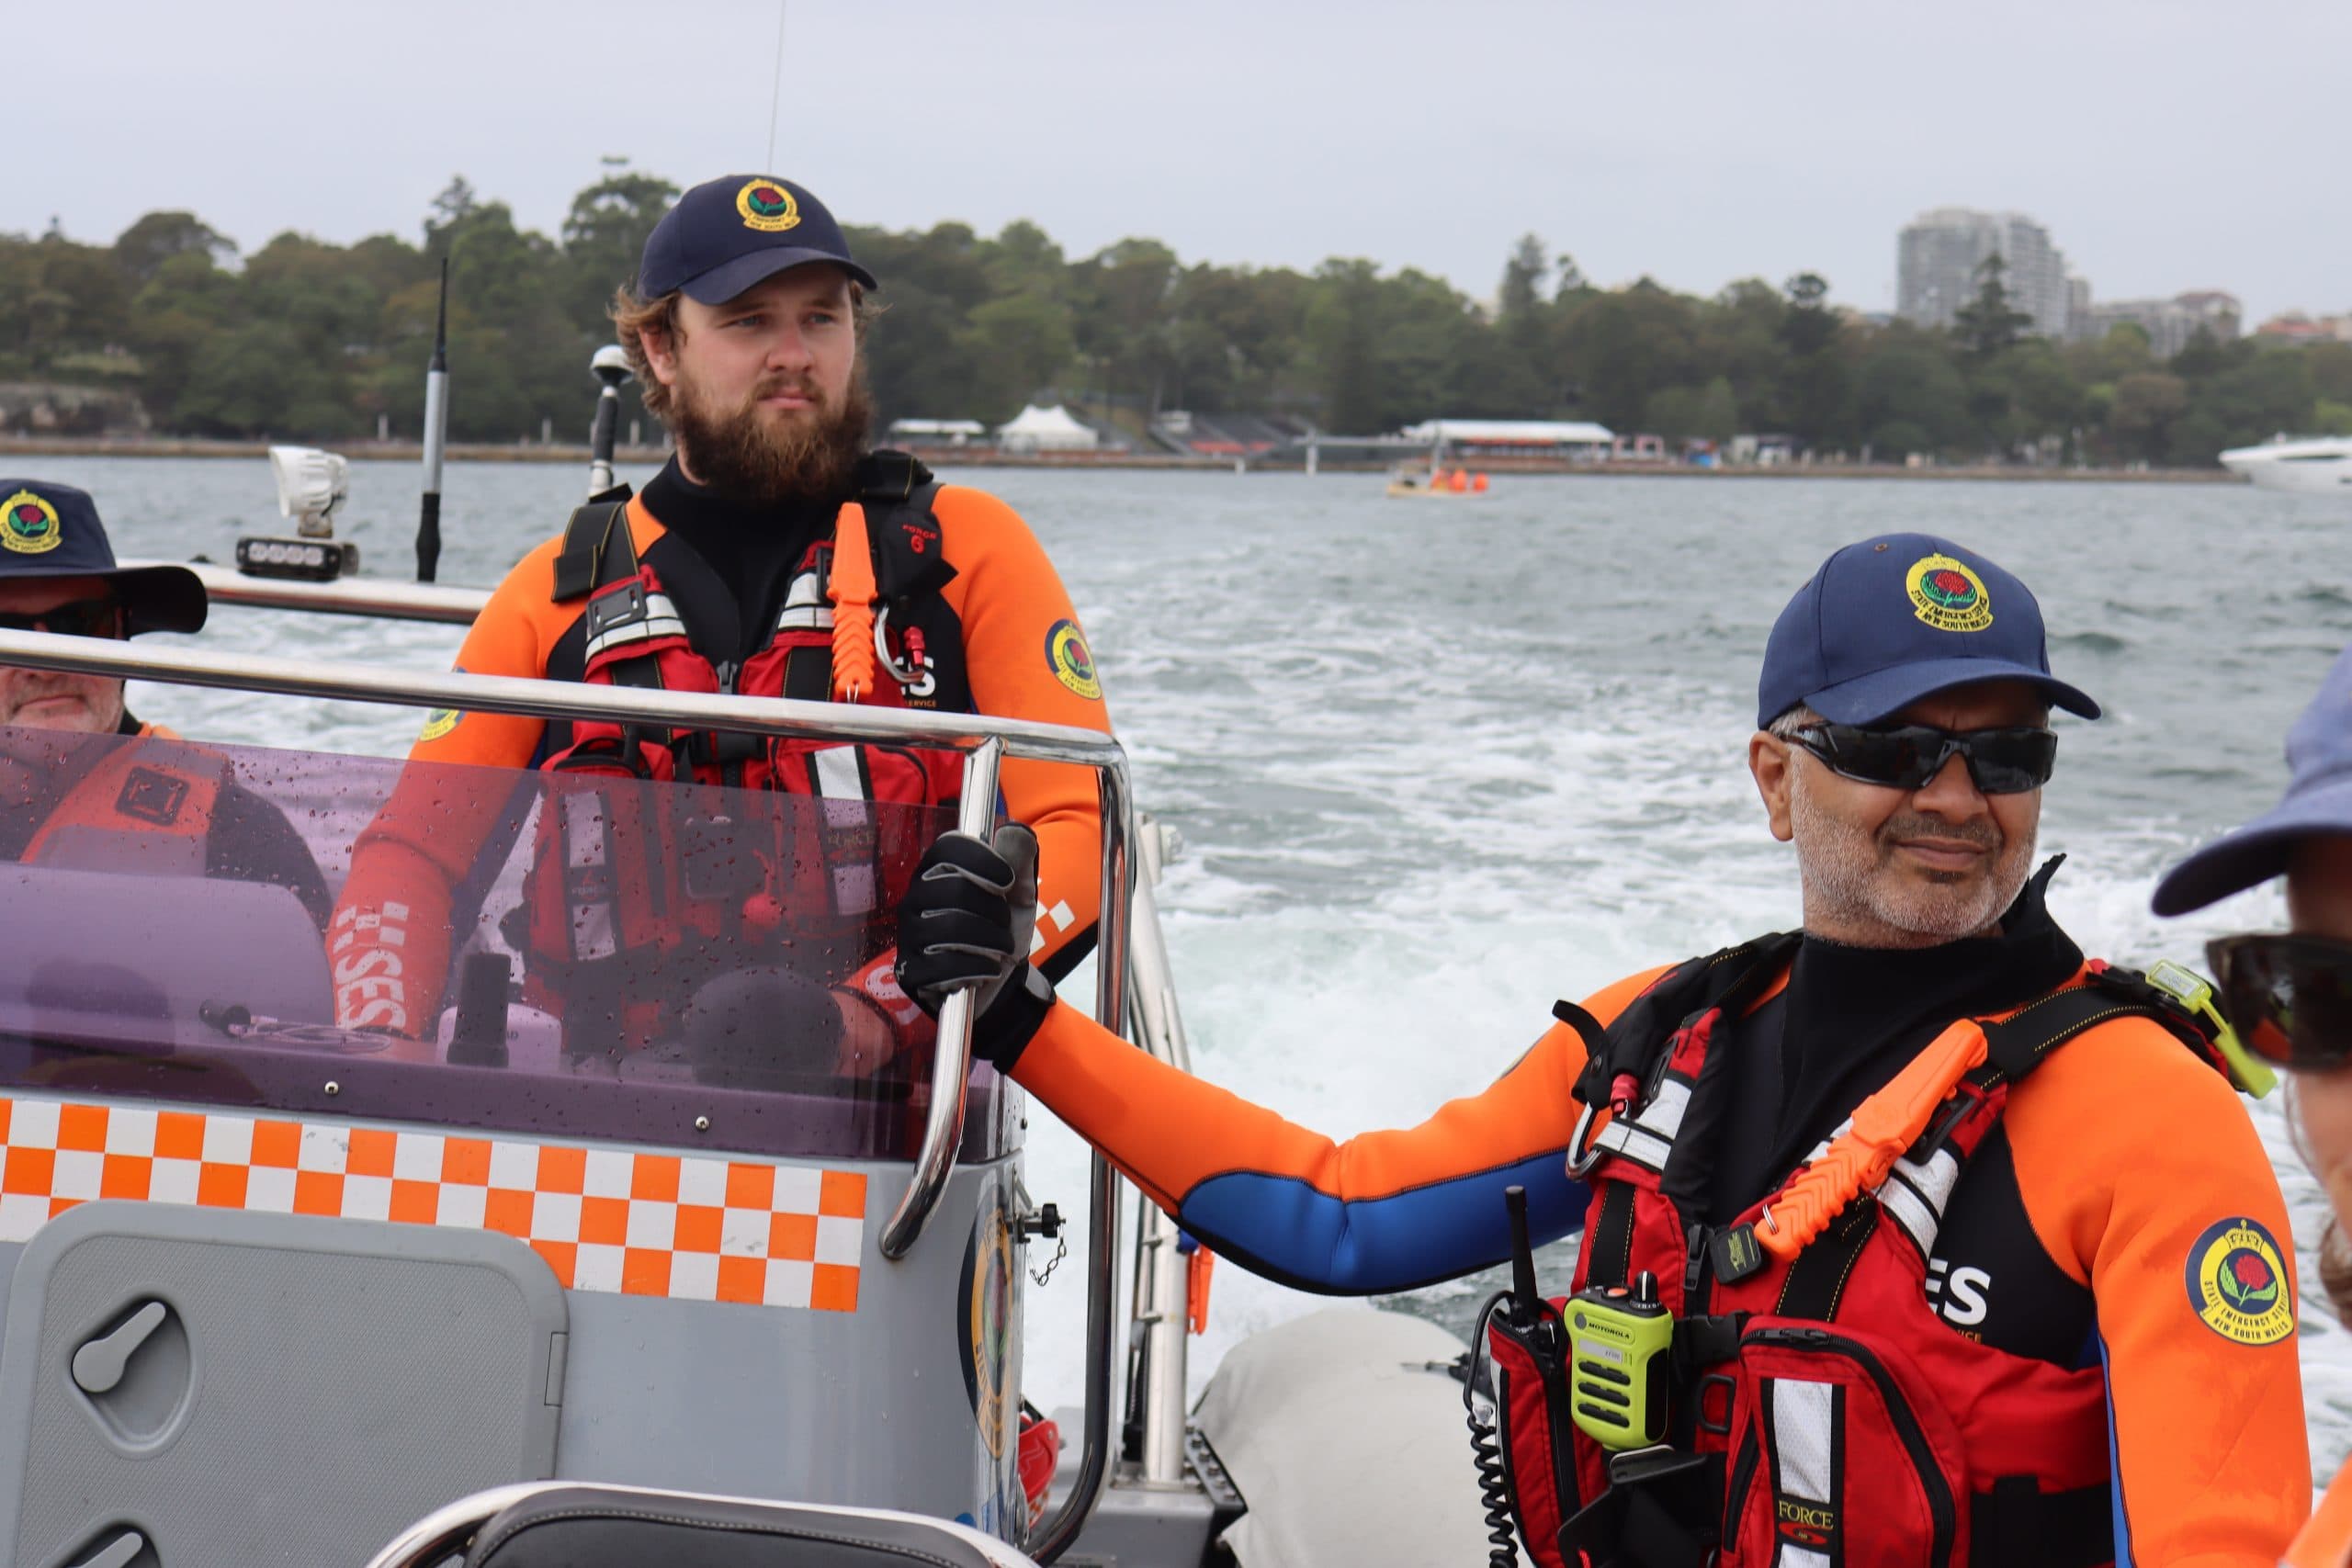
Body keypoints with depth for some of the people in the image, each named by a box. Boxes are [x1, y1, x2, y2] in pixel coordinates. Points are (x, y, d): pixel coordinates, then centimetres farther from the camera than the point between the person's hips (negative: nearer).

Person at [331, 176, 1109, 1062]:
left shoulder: (965, 548, 13)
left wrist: (881, 1009, -14)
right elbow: (410, 850, 17)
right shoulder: (559, 591, 19)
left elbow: (1080, 825, 3)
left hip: (878, 1106, -4)